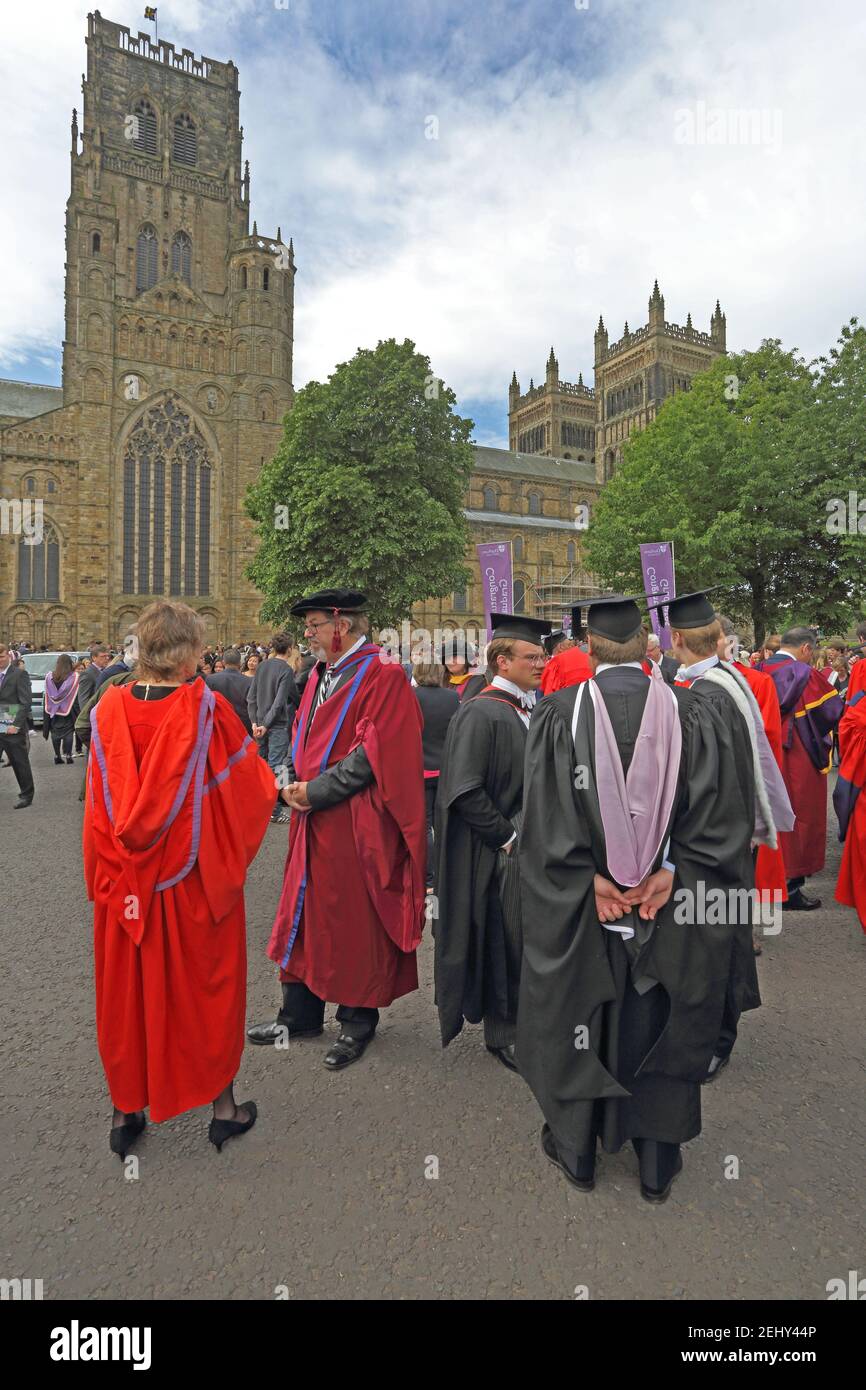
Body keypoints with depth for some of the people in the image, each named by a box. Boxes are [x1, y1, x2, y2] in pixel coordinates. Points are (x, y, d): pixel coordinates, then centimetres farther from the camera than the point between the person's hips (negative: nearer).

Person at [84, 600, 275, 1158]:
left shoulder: (109, 710, -6)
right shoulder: (208, 709, -17)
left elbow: (99, 805, -1)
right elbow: (253, 788, -8)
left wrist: (106, 874, 10)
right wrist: (251, 752, 14)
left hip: (125, 880, 3)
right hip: (196, 879, -3)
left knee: (128, 987, 18)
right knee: (206, 984, 14)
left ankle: (126, 1111, 32)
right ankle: (223, 1104, 29)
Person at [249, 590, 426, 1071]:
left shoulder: (382, 676, -13)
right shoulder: (320, 675, 12)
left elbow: (375, 751, -19)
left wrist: (316, 790, -17)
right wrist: (294, 783, -1)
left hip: (356, 825, -8)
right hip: (313, 819, 8)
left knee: (355, 922, 5)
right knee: (306, 913, 15)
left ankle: (357, 1022, 23)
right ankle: (300, 1014, 31)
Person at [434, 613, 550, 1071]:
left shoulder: (530, 709, 9)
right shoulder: (480, 713, -16)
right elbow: (464, 792, -22)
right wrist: (507, 836, -17)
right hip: (500, 855, -8)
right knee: (504, 942, 5)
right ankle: (501, 1033, 24)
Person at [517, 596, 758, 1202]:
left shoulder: (560, 713, -10)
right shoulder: (692, 712, -6)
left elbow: (546, 817, -14)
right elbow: (721, 814, -10)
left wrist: (591, 879, -10)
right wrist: (670, 872, -10)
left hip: (578, 910, -1)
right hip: (672, 910, 1)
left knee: (578, 1022, 18)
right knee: (662, 1029, 19)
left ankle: (577, 1152, 37)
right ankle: (658, 1168, 36)